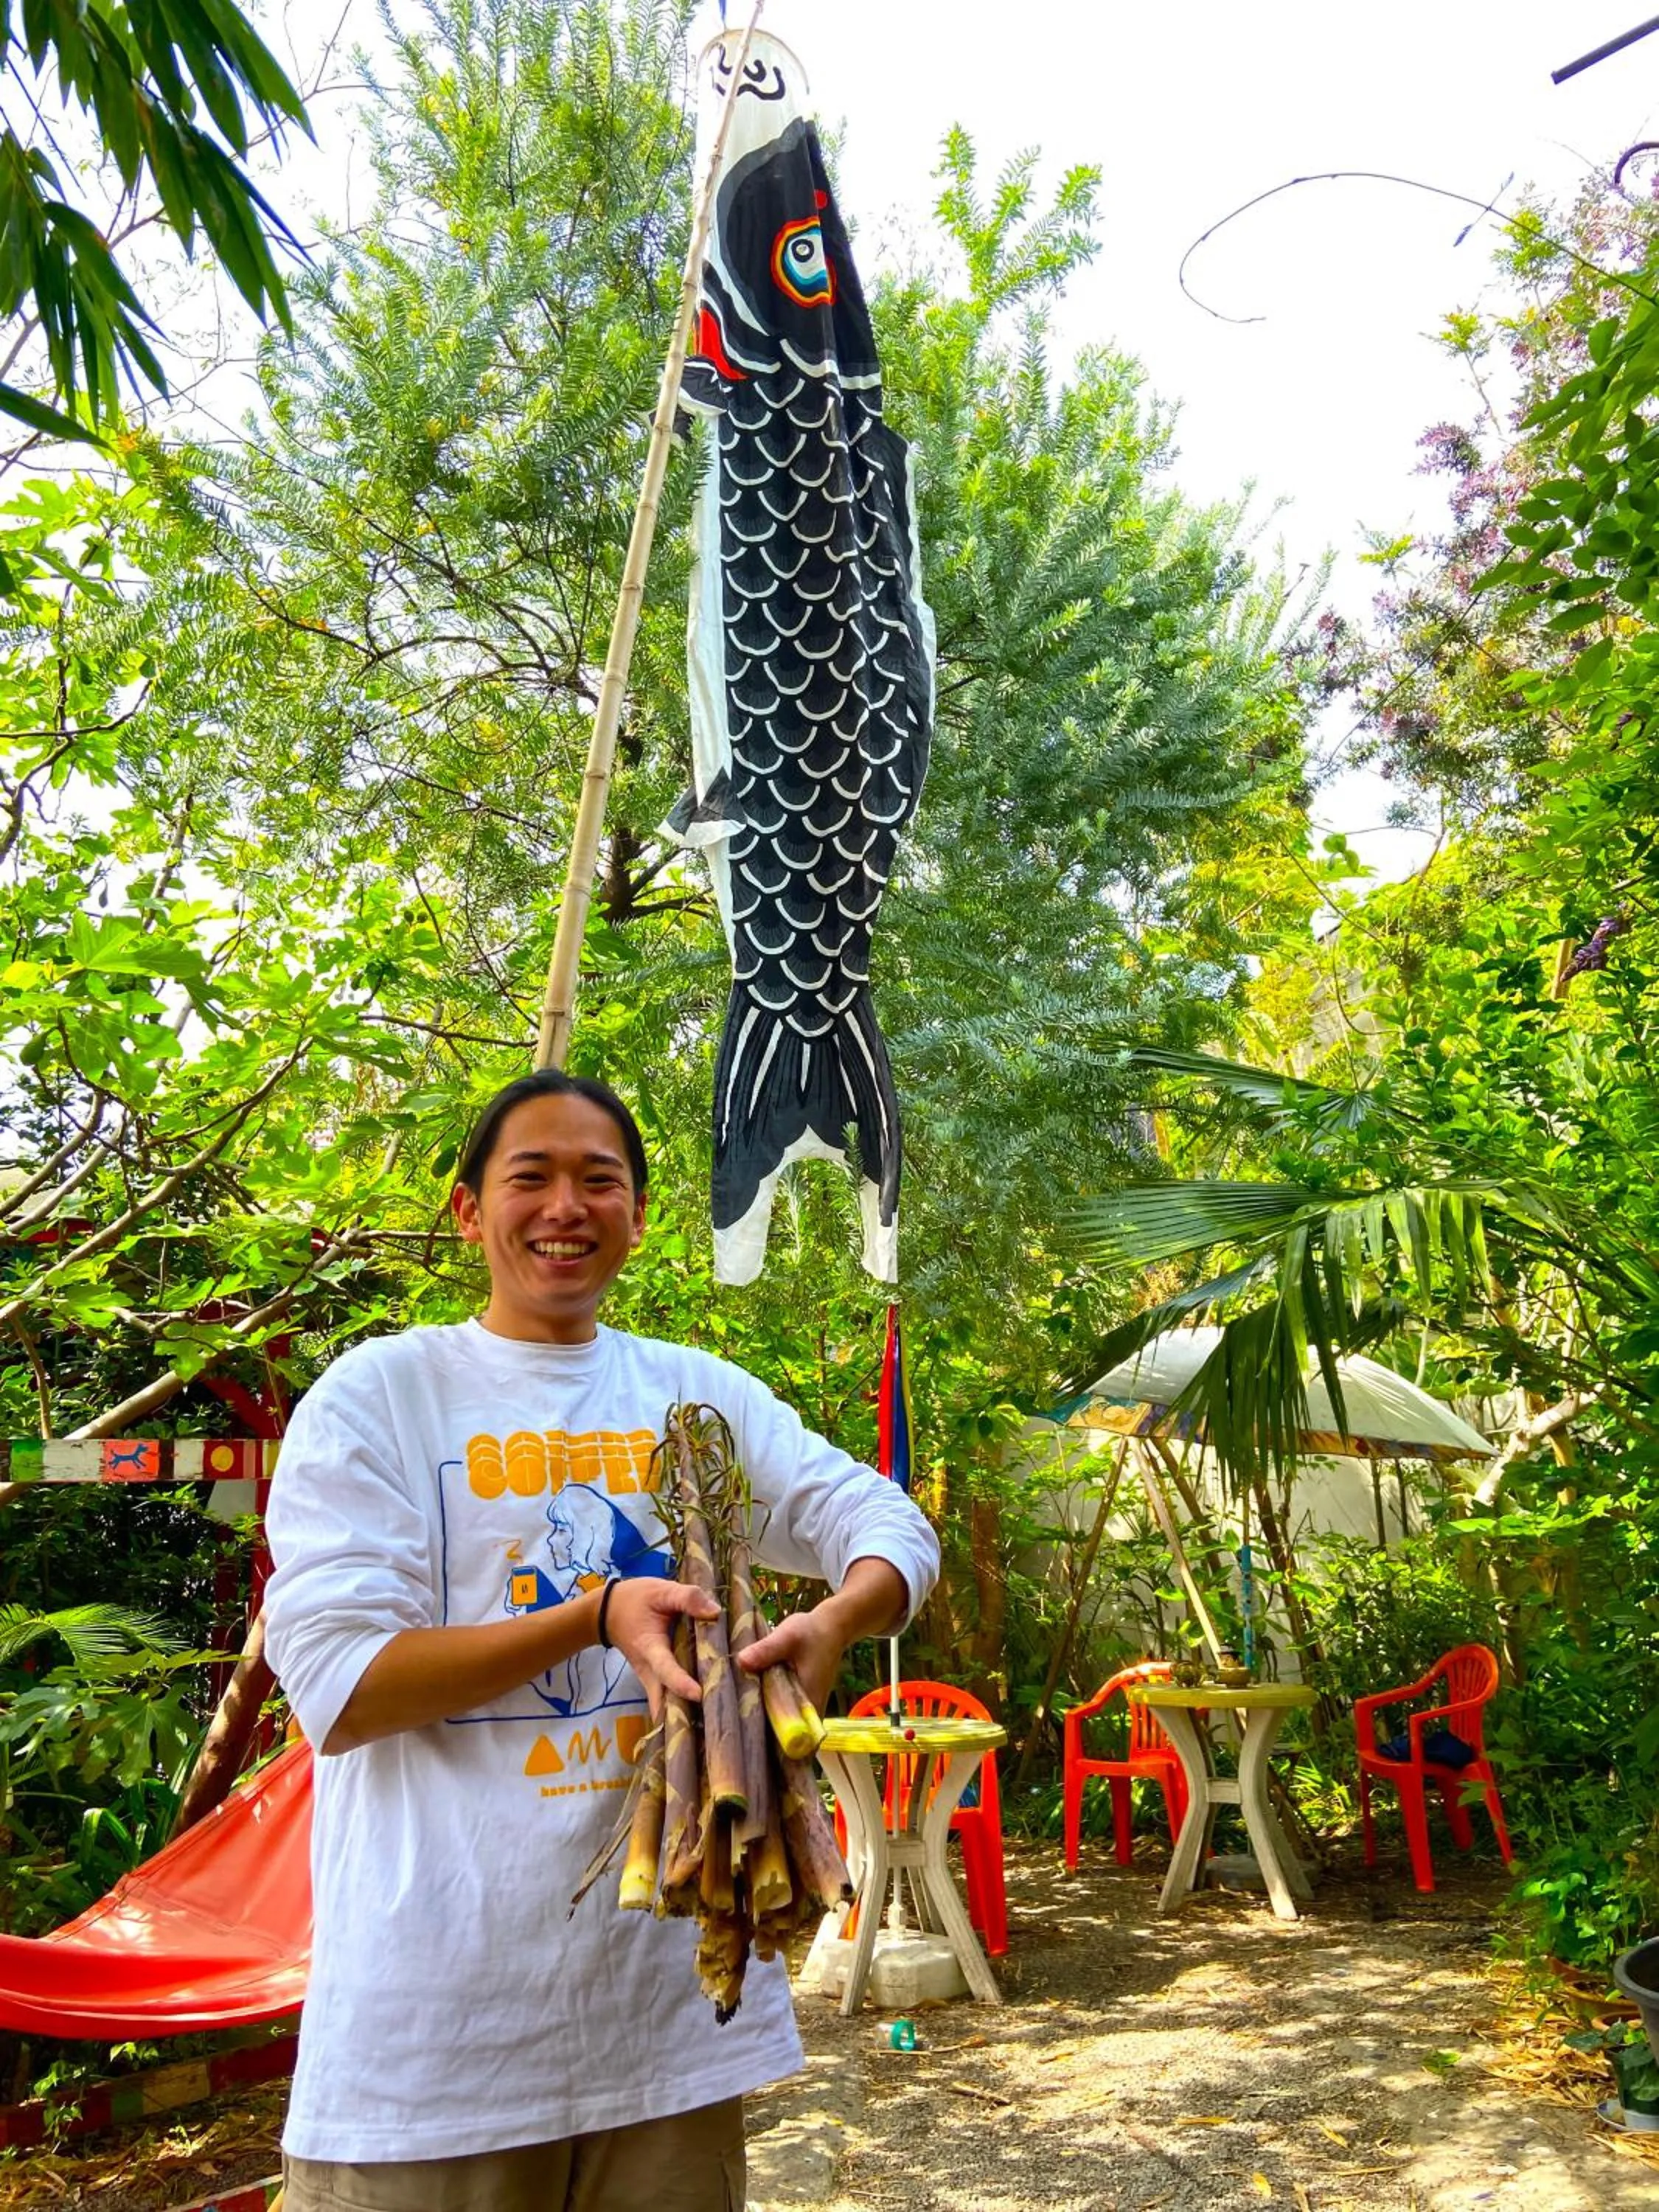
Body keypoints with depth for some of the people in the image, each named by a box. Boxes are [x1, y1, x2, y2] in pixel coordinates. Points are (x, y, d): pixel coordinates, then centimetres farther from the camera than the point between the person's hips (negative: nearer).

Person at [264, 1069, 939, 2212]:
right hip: (442, 2002, -3)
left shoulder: (704, 1392, 6)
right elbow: (336, 1692, -12)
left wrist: (833, 1620, -23)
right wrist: (596, 1616, -24)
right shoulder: (381, 1393, -5)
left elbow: (890, 1530, 0)